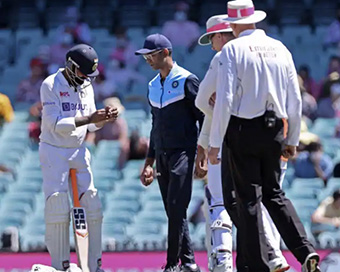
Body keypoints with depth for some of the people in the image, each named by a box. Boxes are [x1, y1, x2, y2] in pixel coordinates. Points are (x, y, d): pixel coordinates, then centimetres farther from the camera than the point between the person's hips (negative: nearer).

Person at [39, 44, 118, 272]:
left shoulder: (86, 87, 7)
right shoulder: (51, 86, -13)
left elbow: (91, 126, 10)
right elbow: (55, 124, -22)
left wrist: (104, 119, -12)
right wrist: (88, 119, -28)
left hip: (79, 152, 6)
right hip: (54, 152, -6)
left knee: (93, 206, 0)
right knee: (58, 210, -9)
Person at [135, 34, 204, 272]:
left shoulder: (187, 81, -6)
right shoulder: (153, 86, 16)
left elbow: (204, 118, -7)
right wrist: (149, 161, 19)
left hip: (183, 151, -7)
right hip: (162, 154, 7)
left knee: (176, 208, -14)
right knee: (174, 213, 5)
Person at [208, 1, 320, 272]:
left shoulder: (232, 50, -7)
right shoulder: (280, 49, 7)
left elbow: (224, 100, -14)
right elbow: (295, 100, 9)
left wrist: (215, 143, -10)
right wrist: (292, 140, 18)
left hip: (243, 130, -4)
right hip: (274, 130, 4)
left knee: (249, 198, 1)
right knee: (274, 194, 15)